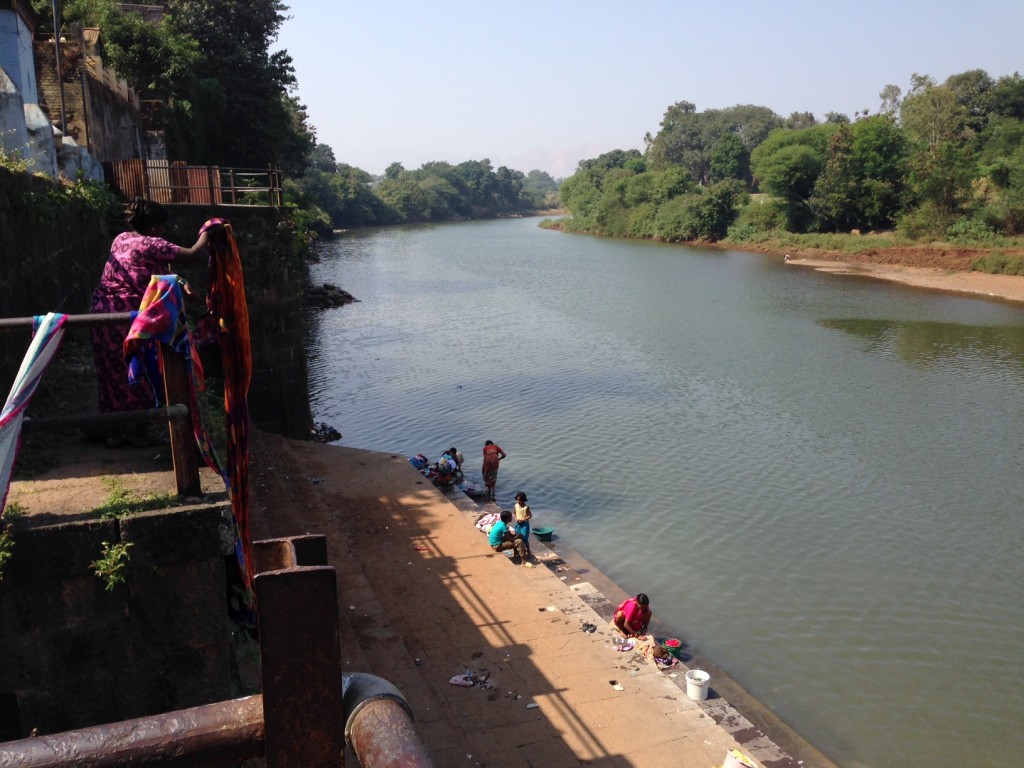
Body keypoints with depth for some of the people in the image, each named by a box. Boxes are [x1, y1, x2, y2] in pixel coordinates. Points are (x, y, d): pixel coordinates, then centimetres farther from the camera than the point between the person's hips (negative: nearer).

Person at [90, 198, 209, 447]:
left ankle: (115, 433, 21)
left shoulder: (120, 239, 14)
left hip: (102, 311, 7)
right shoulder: (151, 245, -8)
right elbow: (193, 254, -9)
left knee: (112, 374, 14)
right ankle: (141, 432, 14)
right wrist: (206, 232, 8)